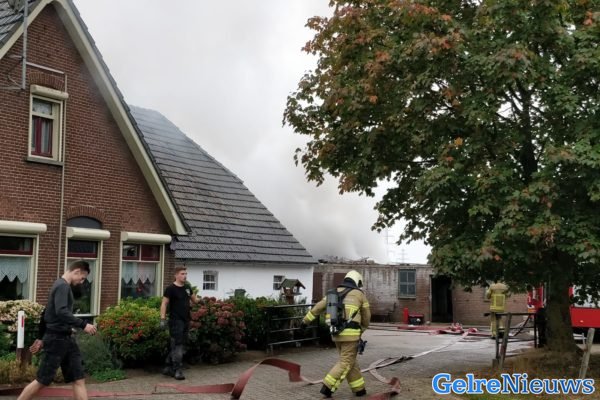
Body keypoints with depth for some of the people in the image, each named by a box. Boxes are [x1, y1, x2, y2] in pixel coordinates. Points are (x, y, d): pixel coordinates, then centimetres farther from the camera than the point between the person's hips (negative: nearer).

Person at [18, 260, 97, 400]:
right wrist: (83, 325, -26)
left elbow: (47, 313, 22)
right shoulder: (62, 286, -13)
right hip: (57, 339, -10)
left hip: (66, 339, 10)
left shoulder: (62, 286, 17)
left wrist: (42, 339, 26)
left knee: (79, 380, 3)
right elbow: (61, 312, -28)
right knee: (42, 381, -1)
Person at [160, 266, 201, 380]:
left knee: (181, 345, 11)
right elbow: (164, 304, -11)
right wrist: (163, 319, -17)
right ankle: (177, 370, -7)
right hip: (175, 321, -8)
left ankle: (168, 368, 21)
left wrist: (199, 300, 11)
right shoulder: (171, 288, -8)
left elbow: (194, 299, 28)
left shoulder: (187, 287, 12)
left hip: (186, 321, 8)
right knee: (177, 345, -10)